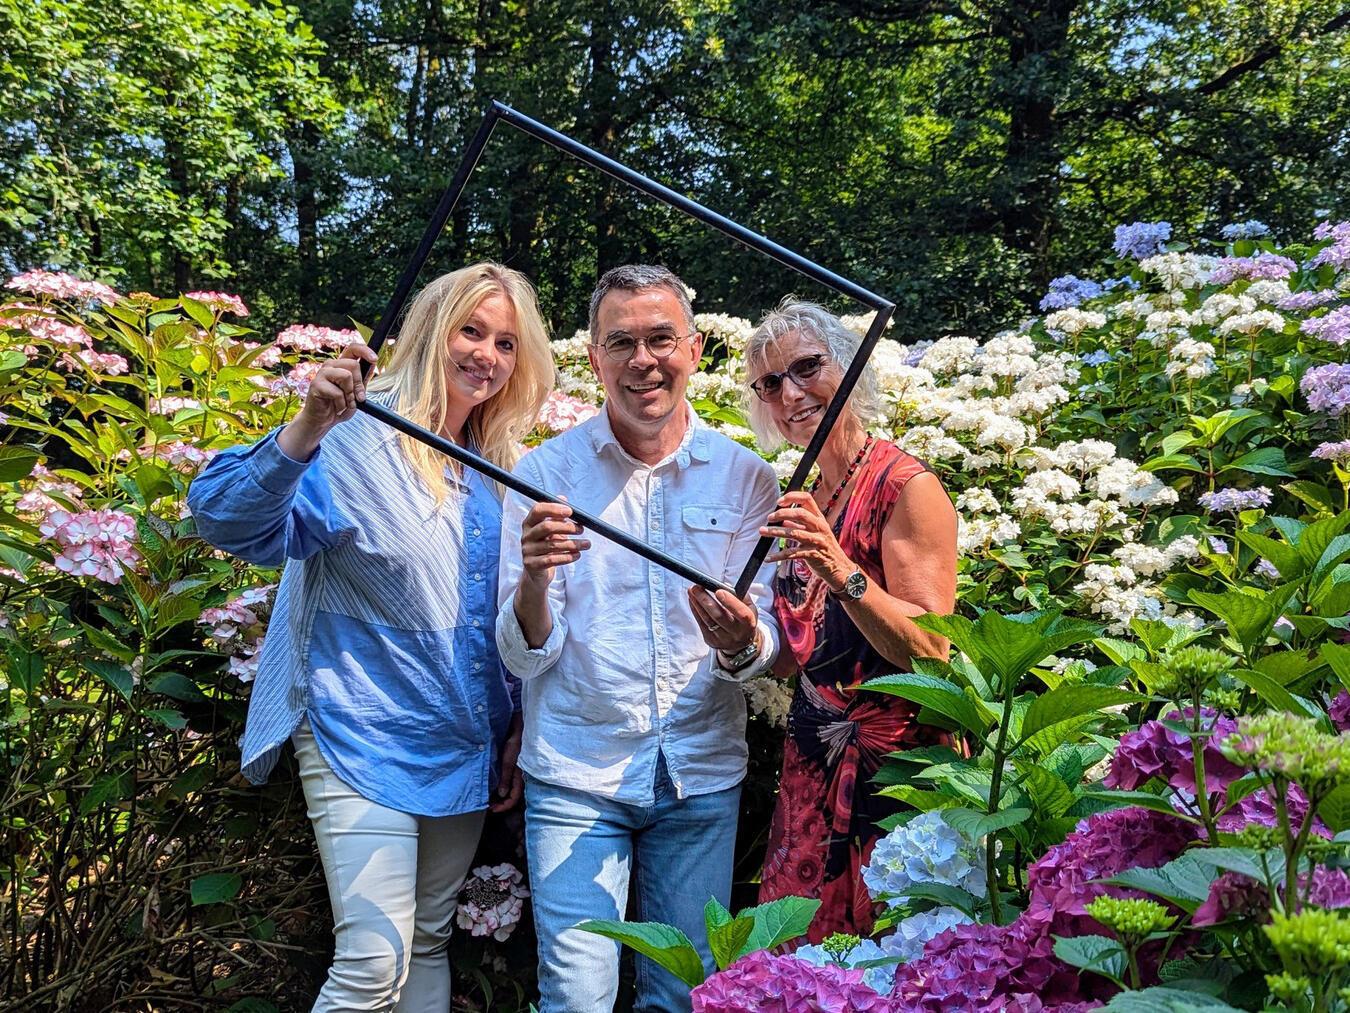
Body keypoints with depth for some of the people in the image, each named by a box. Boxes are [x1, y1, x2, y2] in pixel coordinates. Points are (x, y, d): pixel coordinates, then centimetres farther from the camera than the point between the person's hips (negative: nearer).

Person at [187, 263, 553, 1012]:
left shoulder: (501, 472, 7)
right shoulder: (359, 441, -12)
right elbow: (230, 523, -26)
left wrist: (517, 728, 13)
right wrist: (306, 431, -42)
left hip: (466, 748, 6)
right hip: (366, 743, -6)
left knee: (429, 943, 17)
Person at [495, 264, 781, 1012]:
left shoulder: (745, 478, 0)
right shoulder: (544, 473, -4)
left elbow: (766, 647, 0)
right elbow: (523, 658, -7)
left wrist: (740, 645, -24)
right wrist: (534, 579, -28)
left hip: (703, 776, 2)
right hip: (577, 772, -2)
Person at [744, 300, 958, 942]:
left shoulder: (906, 487, -13)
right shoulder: (800, 502, 9)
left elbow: (932, 652, -20)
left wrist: (841, 572, -32)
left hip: (895, 764, -6)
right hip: (813, 764, 7)